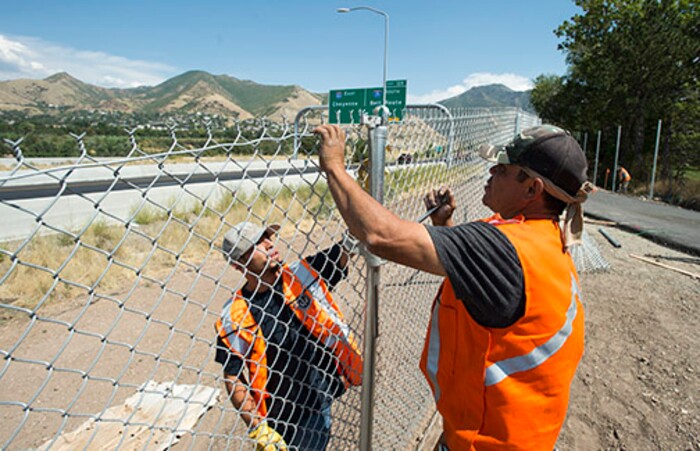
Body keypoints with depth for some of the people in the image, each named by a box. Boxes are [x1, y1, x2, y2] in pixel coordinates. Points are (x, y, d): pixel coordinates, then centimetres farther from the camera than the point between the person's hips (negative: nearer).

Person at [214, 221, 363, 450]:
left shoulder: (303, 273, -8)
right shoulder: (234, 319, -12)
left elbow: (349, 244, -12)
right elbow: (233, 380, -7)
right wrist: (258, 428, -15)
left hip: (325, 402, 2)